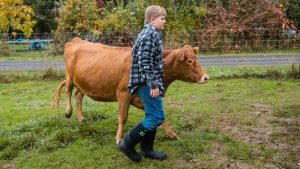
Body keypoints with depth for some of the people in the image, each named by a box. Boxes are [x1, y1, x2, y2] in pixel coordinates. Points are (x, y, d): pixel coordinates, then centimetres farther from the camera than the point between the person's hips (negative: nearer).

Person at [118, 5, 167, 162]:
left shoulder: (148, 33, 19)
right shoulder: (151, 34, -14)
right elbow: (144, 62, -23)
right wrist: (153, 84, -22)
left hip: (148, 82, 11)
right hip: (147, 82, -11)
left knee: (152, 116, 14)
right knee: (157, 117, -8)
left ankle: (147, 149, 23)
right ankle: (127, 143, -2)